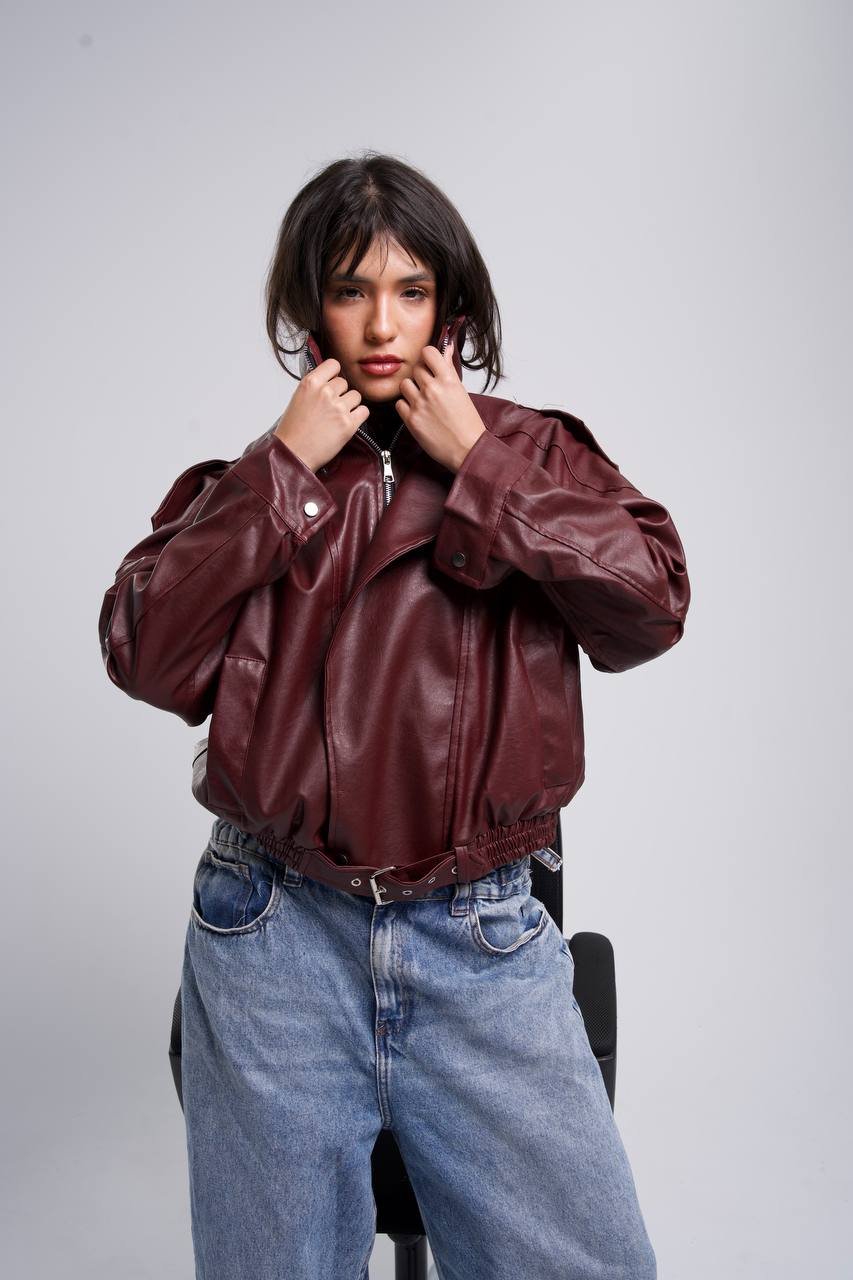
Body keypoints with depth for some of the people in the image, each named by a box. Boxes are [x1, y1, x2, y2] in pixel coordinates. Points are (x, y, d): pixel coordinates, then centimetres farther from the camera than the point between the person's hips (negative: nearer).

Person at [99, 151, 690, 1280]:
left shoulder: (531, 452, 6)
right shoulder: (255, 484, 7)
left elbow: (652, 605, -9)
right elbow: (143, 656, -7)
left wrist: (477, 463, -9)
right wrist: (285, 467, -9)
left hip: (483, 943, 0)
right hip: (274, 941, 1)